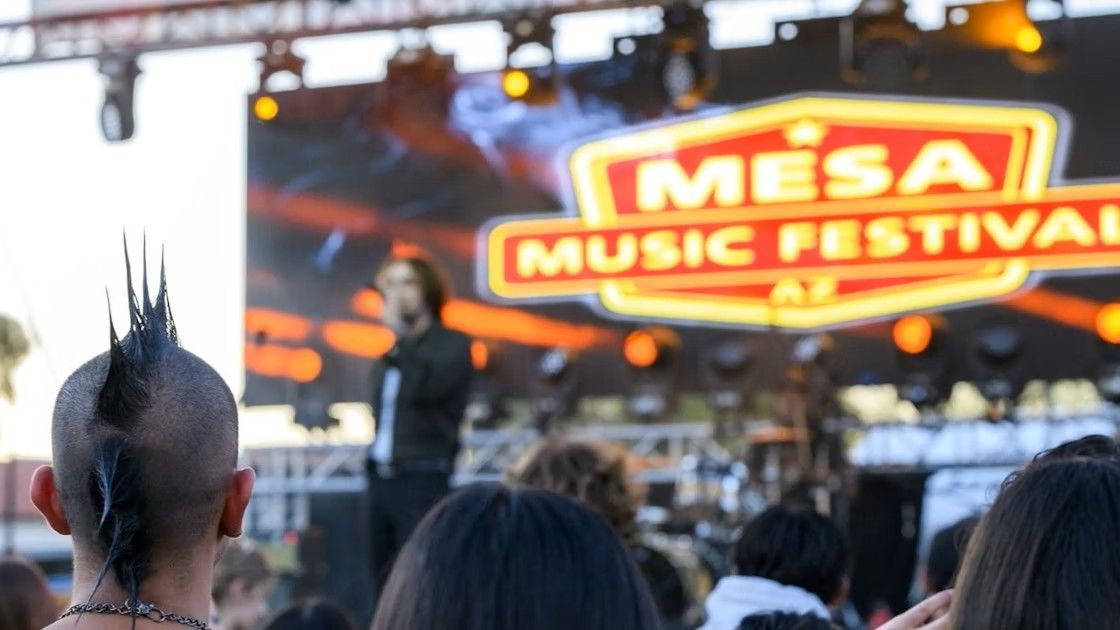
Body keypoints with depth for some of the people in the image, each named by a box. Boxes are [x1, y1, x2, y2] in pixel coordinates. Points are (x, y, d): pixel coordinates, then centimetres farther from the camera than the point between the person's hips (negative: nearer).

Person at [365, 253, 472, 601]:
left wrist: (401, 333, -14)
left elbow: (426, 387, -20)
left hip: (422, 481, -7)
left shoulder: (452, 344, -2)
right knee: (385, 586, 7)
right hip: (381, 479, 7)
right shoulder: (391, 354, 18)